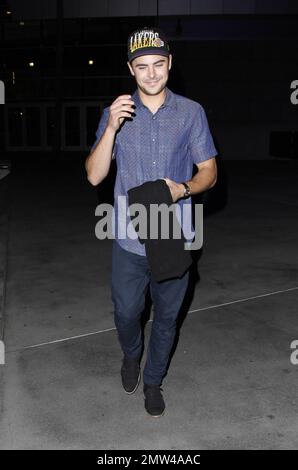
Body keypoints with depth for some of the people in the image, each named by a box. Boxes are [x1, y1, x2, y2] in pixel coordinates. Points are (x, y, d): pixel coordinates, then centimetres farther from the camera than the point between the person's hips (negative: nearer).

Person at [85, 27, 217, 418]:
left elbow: (209, 172, 1)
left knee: (166, 318, 15)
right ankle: (131, 355, 49)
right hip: (129, 240, 0)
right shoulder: (116, 113, -1)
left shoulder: (191, 113, -2)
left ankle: (153, 381, 40)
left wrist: (183, 188, -20)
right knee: (126, 313, 14)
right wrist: (111, 129, -21)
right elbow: (94, 176, -6)